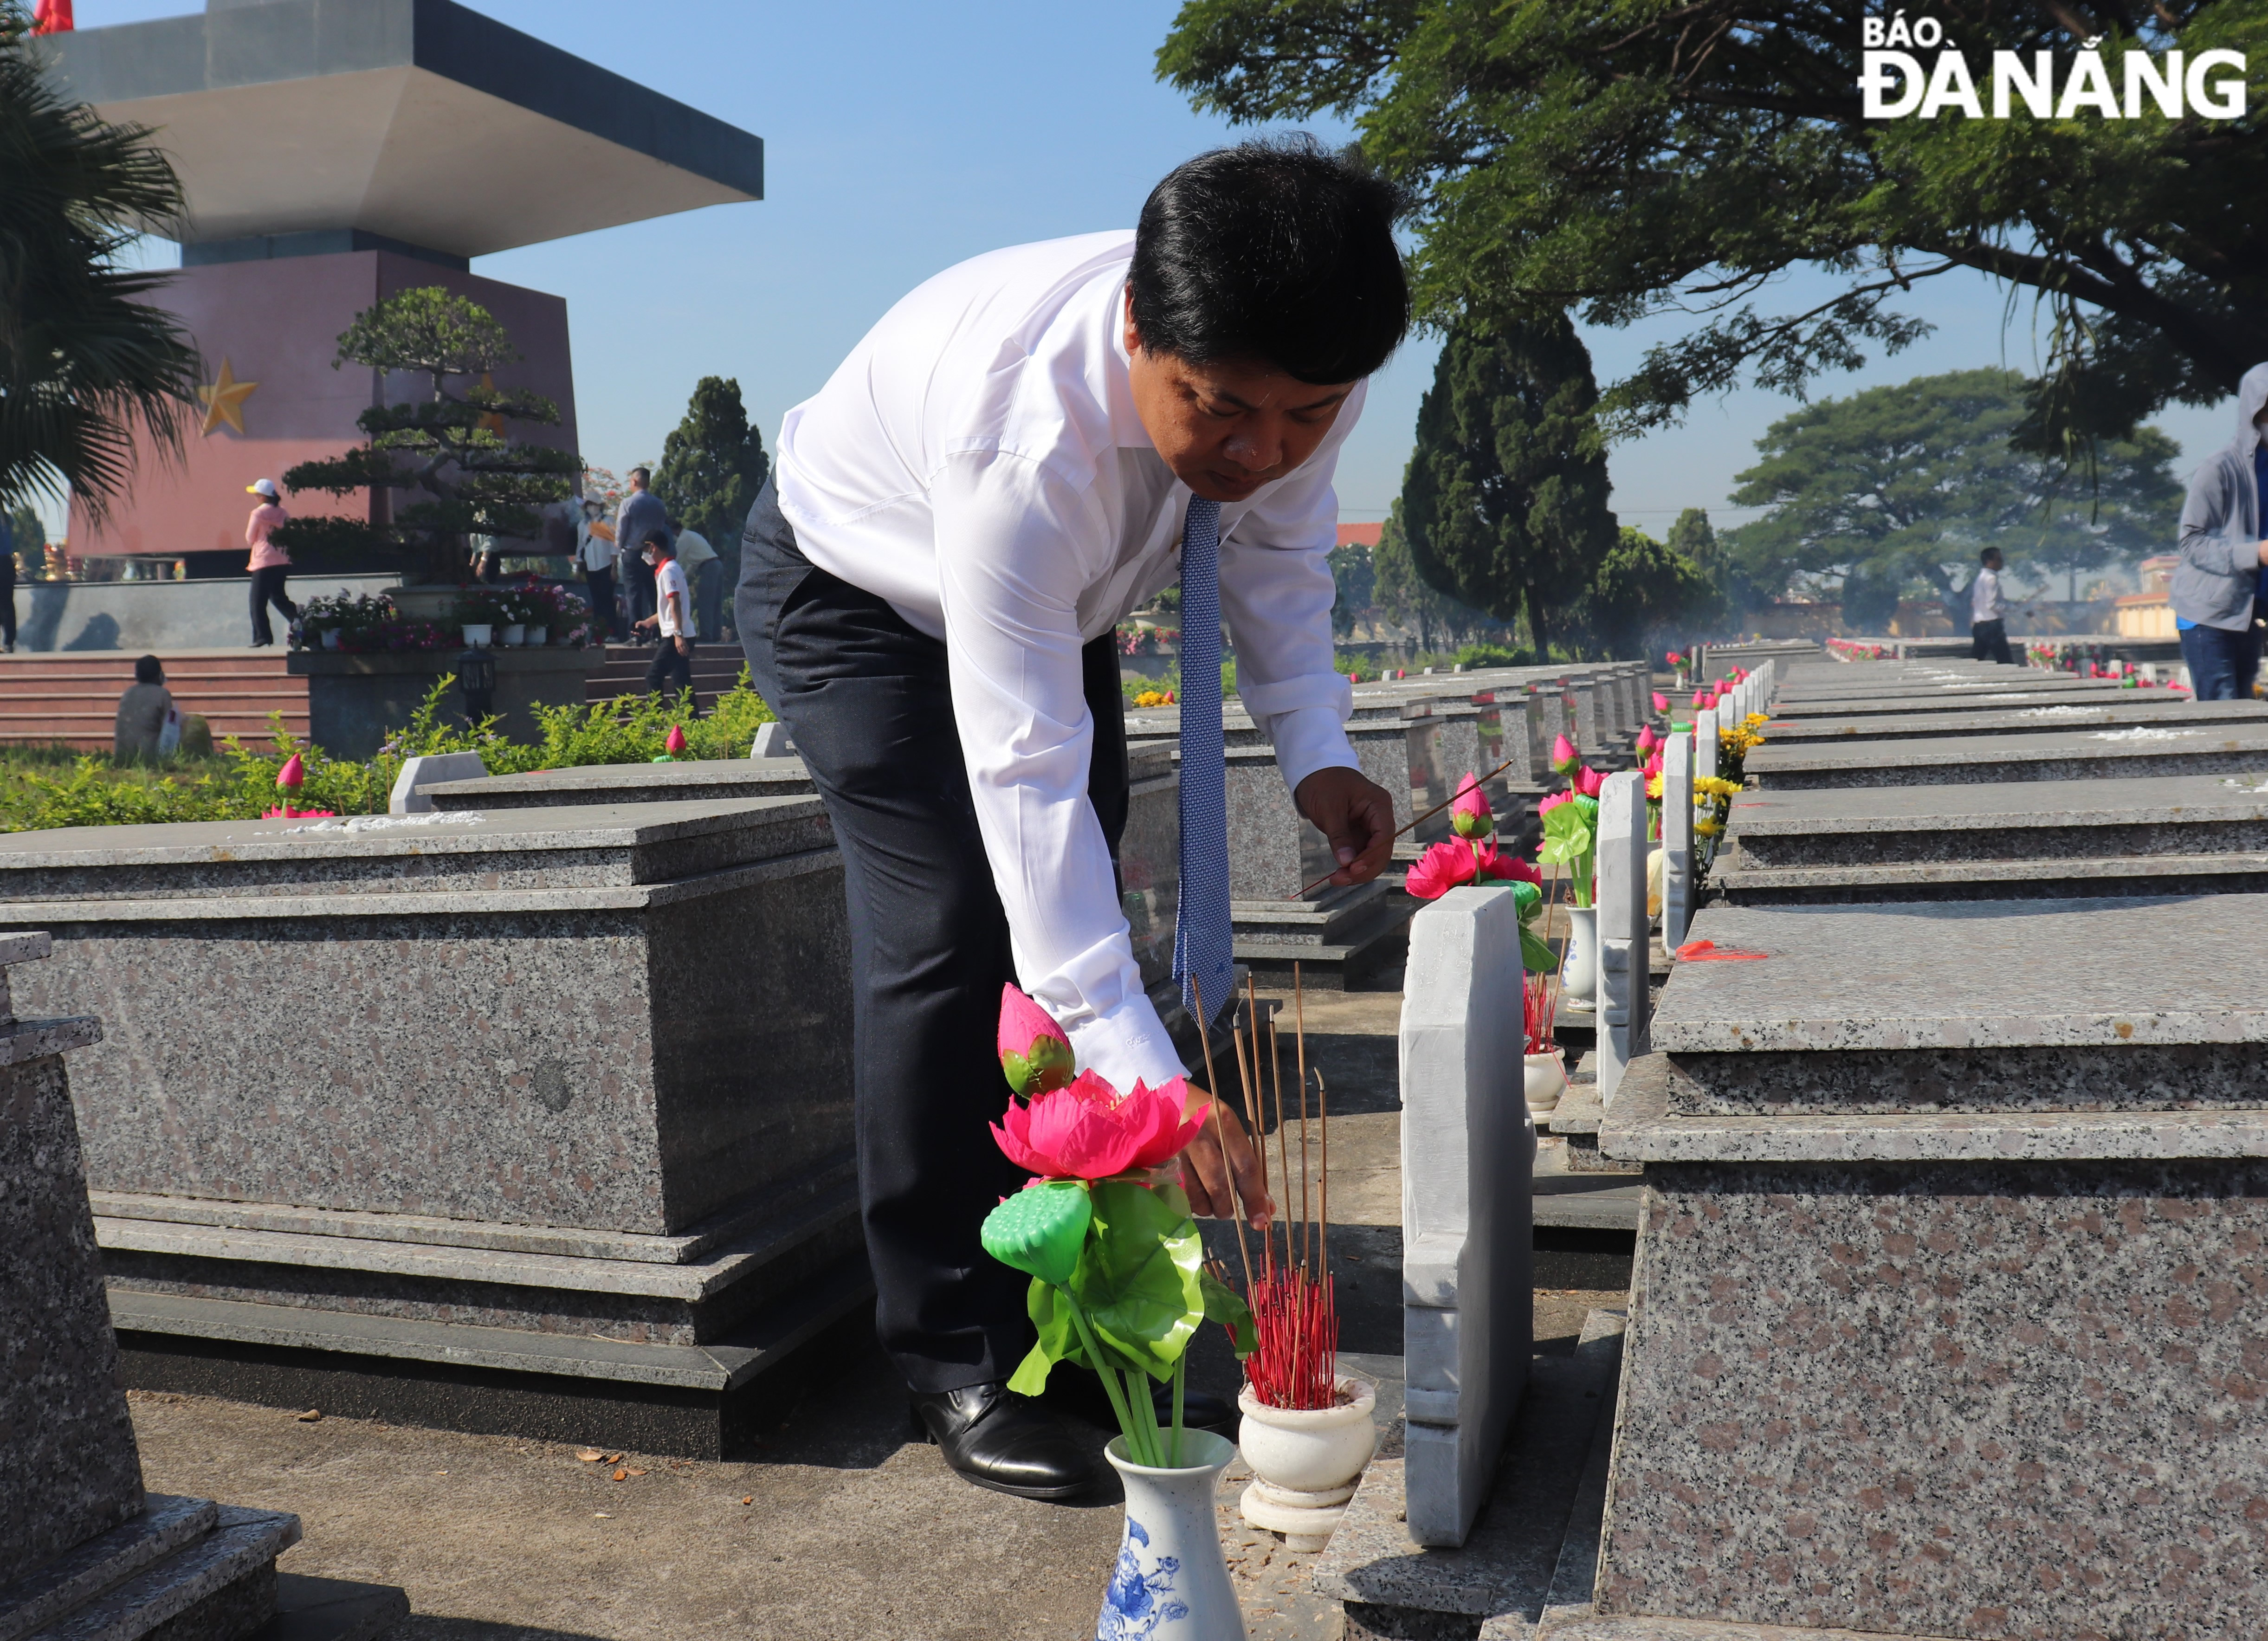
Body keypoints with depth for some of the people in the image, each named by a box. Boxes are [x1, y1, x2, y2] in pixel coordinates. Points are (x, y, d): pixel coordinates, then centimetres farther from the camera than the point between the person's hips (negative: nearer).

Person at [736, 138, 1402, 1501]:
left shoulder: (1289, 370, -26)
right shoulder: (1026, 440, -46)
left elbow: (1278, 537, -4)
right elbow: (1024, 777, -46)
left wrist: (1317, 747, -20)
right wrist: (1149, 1078, -50)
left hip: (1058, 601, 7)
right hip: (857, 598, -6)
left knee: (1076, 924, 4)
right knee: (952, 941, -18)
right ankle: (955, 1356, -5)